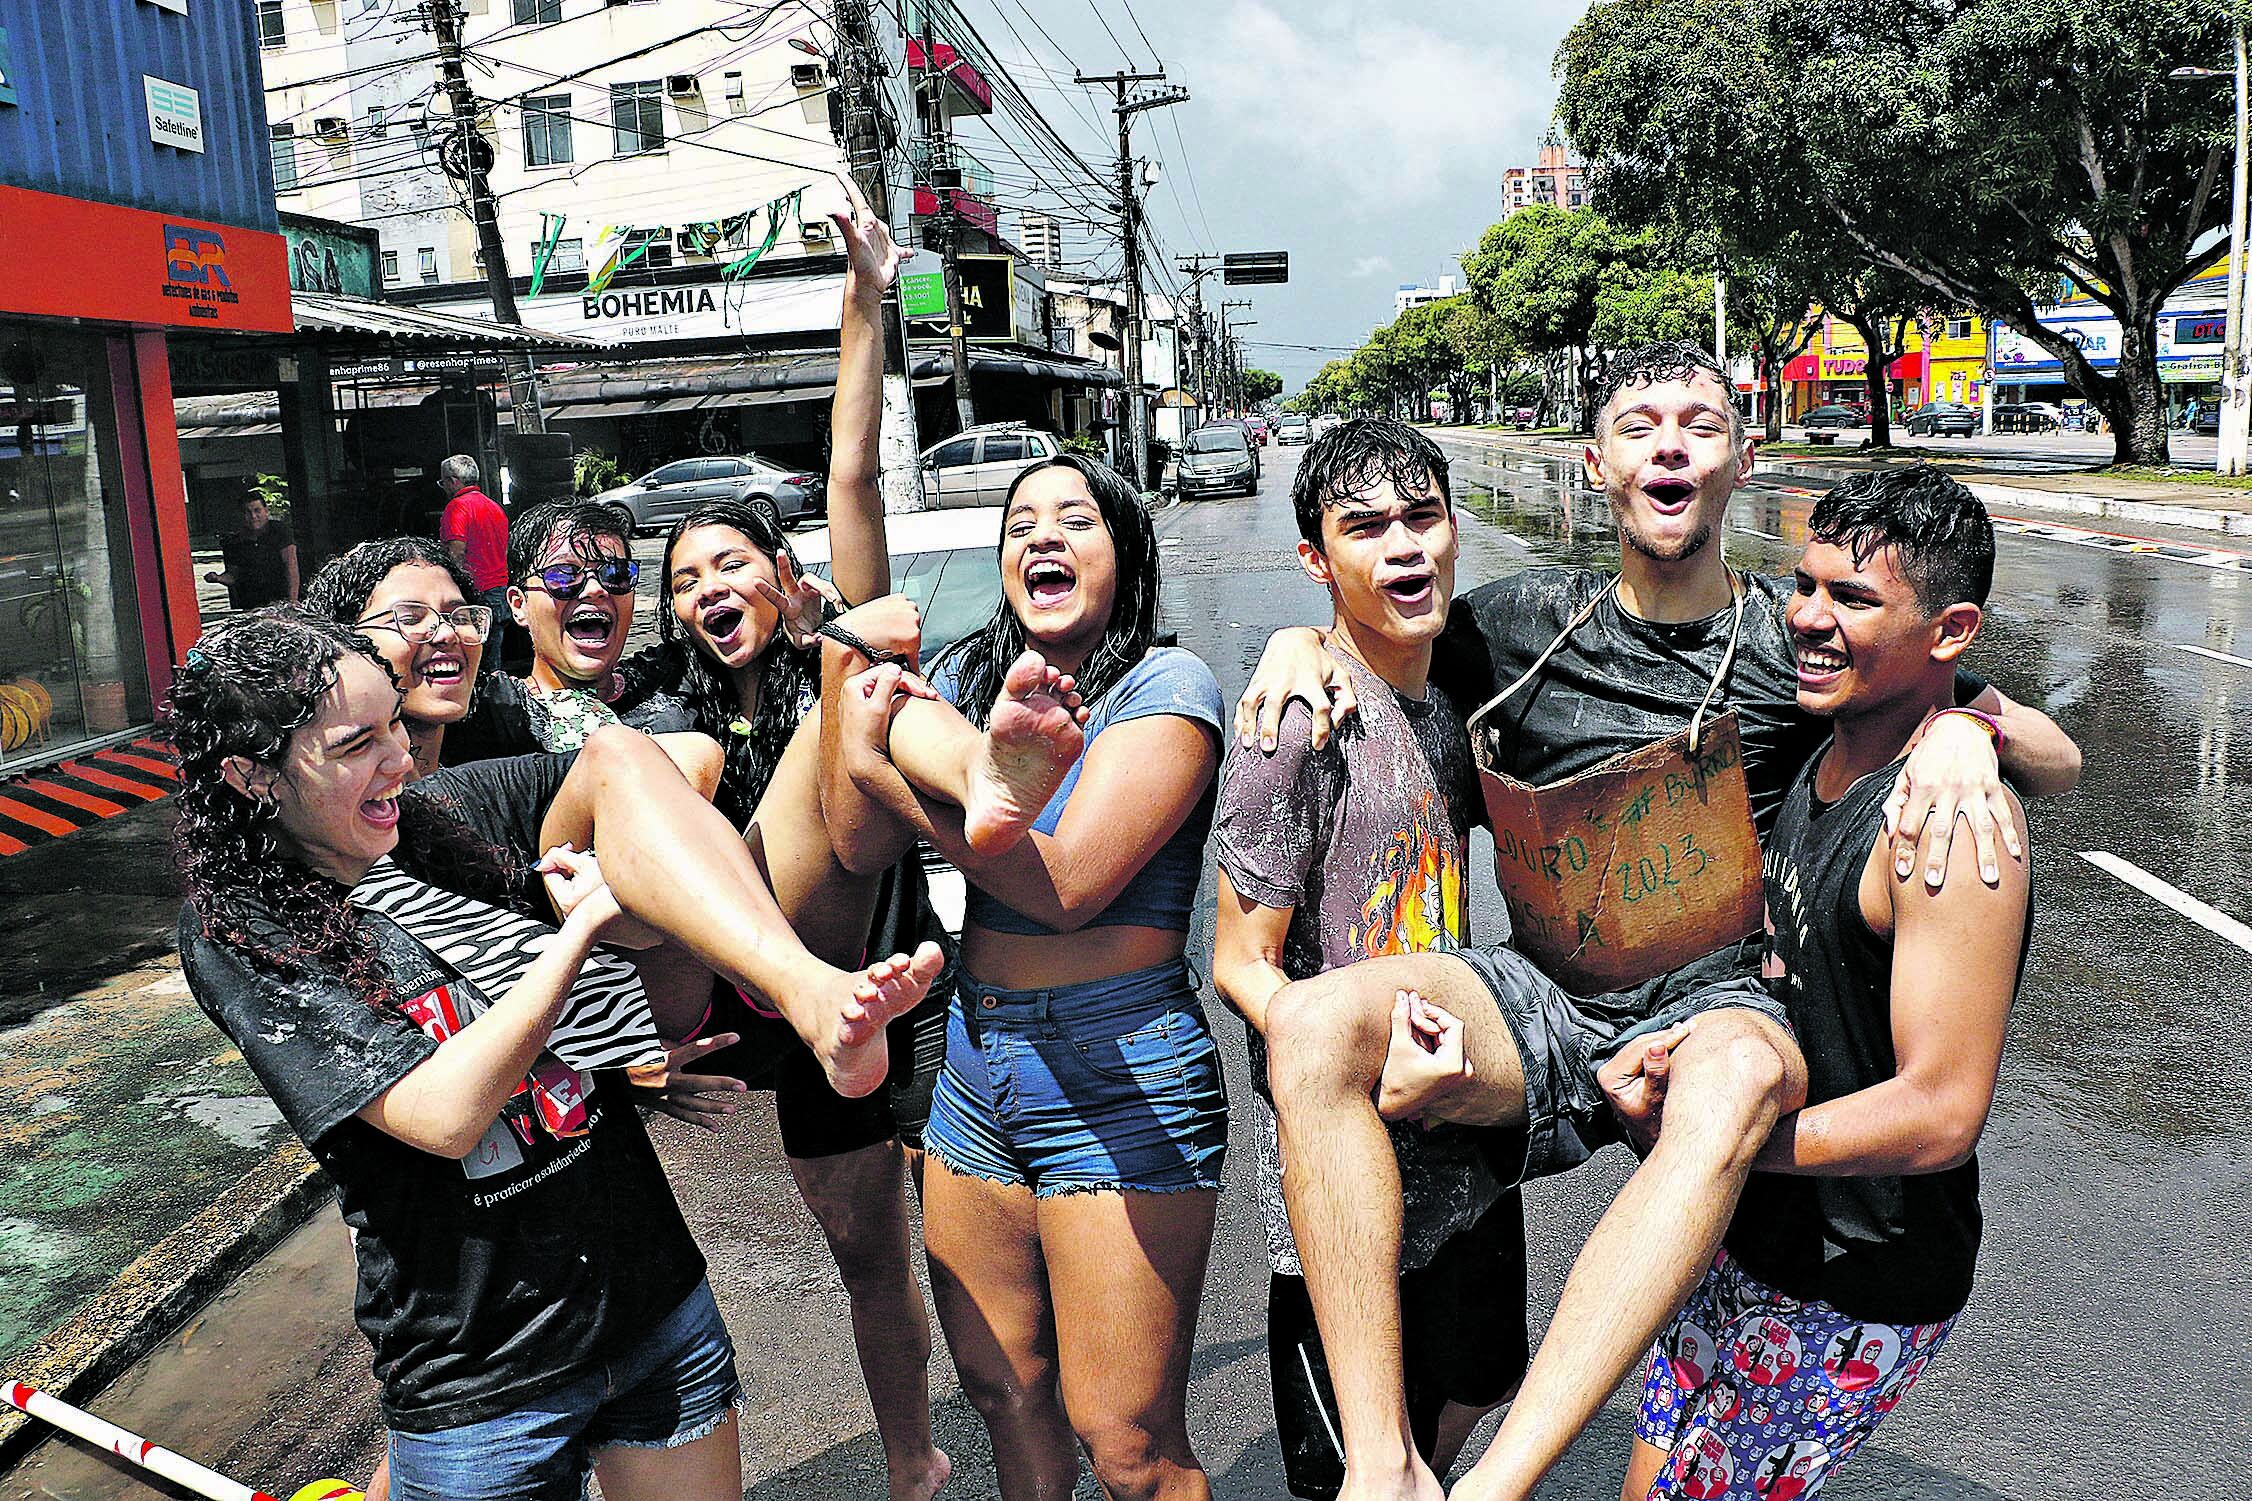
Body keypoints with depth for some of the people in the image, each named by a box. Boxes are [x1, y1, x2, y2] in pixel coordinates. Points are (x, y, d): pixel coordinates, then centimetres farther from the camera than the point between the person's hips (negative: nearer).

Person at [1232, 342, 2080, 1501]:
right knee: (1312, 1020, -30)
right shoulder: (1532, 619, 10)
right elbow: (1373, 642, 25)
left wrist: (1965, 728, -13)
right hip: (1540, 1000, 2)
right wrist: (1298, 640, 0)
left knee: (1738, 1077, -40)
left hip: (1714, 1002, -1)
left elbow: (2058, 761, 11)